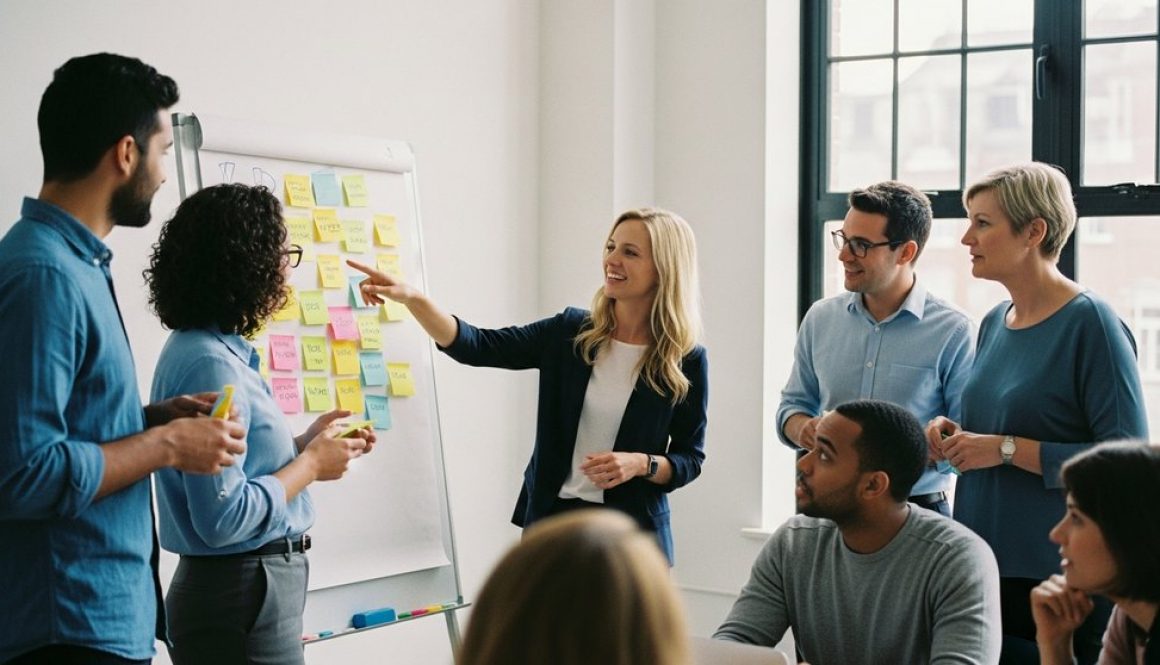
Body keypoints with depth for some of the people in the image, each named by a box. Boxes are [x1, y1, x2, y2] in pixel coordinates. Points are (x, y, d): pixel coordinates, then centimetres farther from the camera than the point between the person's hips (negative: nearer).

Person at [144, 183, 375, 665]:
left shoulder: (217, 351, 8)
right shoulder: (210, 364, -22)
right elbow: (223, 517, -26)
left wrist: (306, 442, 6)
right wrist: (311, 464, -15)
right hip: (243, 596, -10)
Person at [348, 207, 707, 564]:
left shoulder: (686, 361, -6)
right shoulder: (570, 333, 1)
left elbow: (690, 458, 1)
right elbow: (477, 347, -7)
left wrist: (641, 464, -19)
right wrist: (413, 298, -21)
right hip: (551, 519, 2)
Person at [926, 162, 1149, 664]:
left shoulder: (1091, 323, -13)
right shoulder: (995, 323, 10)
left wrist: (1007, 449, -20)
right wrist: (953, 434, 3)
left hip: (1058, 578, -7)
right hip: (982, 564, 7)